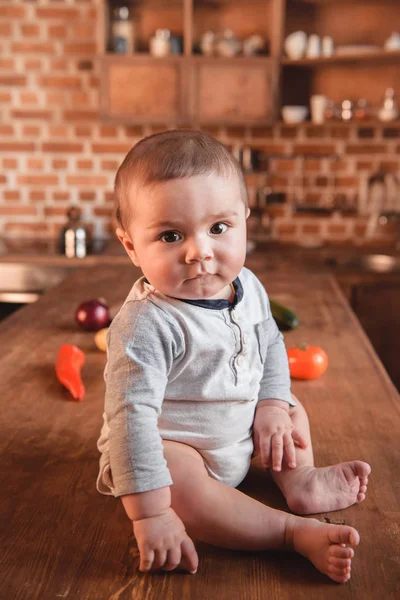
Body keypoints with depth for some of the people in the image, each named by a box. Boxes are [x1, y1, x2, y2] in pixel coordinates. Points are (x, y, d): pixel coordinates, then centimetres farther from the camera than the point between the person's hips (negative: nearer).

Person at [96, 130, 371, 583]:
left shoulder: (247, 288, -8)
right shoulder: (146, 325, -33)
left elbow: (270, 346, 10)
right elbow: (131, 415, -35)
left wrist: (272, 405, -5)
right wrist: (150, 515, -36)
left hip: (241, 434, 8)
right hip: (167, 448, -7)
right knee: (176, 481, -36)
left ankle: (300, 483, 6)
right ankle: (296, 532, -30)